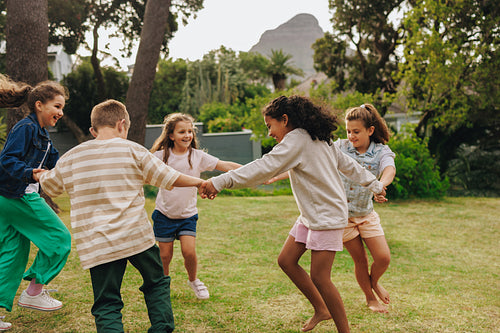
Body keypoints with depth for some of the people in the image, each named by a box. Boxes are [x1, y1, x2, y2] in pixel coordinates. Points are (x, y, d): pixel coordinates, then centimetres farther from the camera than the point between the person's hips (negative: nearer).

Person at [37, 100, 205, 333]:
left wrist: (41, 175, 48)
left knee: (106, 306, 7)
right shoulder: (133, 150, -2)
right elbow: (170, 178, 3)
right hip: (137, 236, -1)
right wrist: (200, 182, 20)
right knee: (157, 283, 22)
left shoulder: (69, 158, 6)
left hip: (95, 245, 1)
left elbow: (50, 186, 24)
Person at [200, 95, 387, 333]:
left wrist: (219, 182, -29)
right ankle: (321, 309, 24)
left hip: (327, 215, -10)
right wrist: (374, 185, 31)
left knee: (319, 277, -7)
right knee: (286, 260, 9)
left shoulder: (297, 139, -18)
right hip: (310, 215, 10)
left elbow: (264, 168, -27)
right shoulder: (318, 139, 11)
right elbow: (347, 164, 19)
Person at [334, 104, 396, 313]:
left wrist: (381, 184, -52)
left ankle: (374, 281, 31)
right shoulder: (340, 147, -5)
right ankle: (370, 298, 31)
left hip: (366, 213, 1)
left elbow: (390, 170, -26)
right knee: (360, 259, 7)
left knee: (383, 258, -4)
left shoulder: (381, 151, -6)